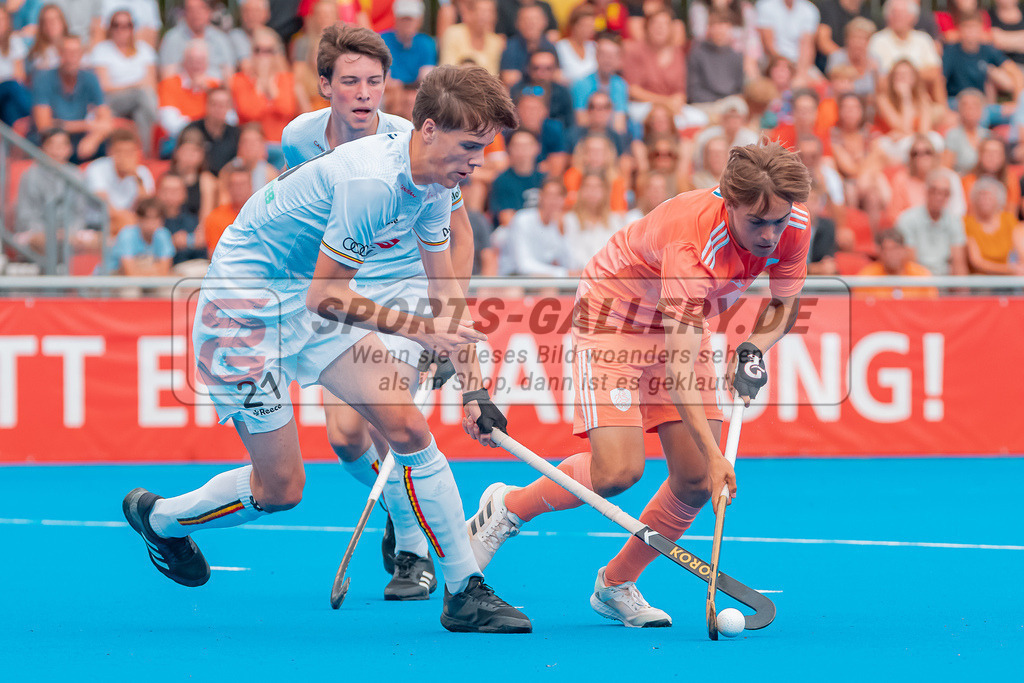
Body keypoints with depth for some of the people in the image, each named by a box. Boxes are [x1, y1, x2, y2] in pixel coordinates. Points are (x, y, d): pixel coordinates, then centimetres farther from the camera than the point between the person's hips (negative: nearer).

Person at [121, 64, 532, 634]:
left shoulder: (434, 183, -3)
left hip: (314, 300, 8)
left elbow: (444, 288, 7)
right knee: (280, 489, -1)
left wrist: (473, 386, 3)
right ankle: (158, 516, 27)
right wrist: (419, 329, -22)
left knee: (408, 427, -5)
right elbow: (326, 296, -25)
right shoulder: (371, 183, -31)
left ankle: (465, 591, 0)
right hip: (245, 303, -8)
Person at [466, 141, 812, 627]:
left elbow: (785, 305, 1)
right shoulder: (693, 243, -39)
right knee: (618, 469, -22)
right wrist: (712, 452, -50)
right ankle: (508, 508, 5)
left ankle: (617, 585, 16)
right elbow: (678, 369, -43)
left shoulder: (793, 227, -19)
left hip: (683, 326, 6)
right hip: (613, 316, -6)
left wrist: (755, 347, -20)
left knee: (696, 481, -5)